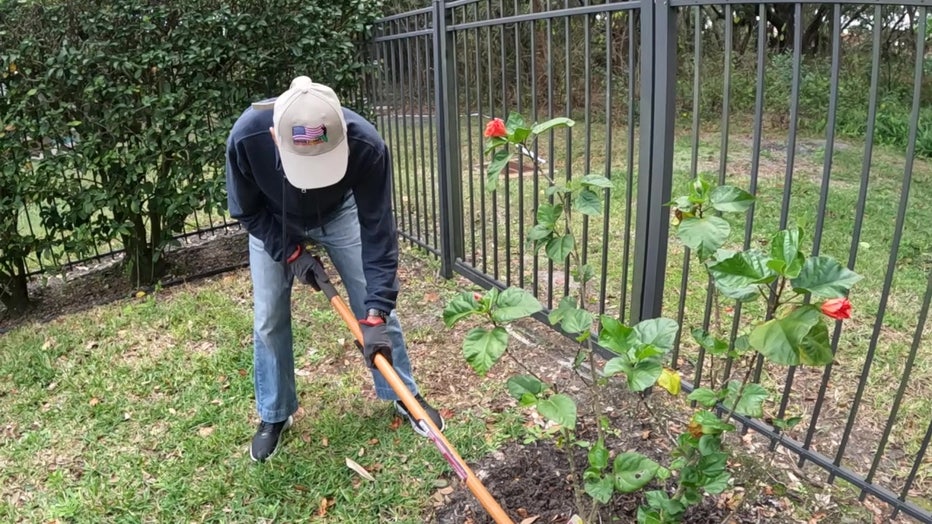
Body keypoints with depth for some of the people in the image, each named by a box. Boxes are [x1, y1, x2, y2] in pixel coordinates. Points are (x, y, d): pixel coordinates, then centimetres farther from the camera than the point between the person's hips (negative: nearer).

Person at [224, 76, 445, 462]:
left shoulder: (365, 143, -41)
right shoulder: (246, 138, -39)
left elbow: (377, 229, -34)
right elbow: (246, 212, -18)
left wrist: (377, 313, -38)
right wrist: (290, 251, -23)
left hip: (339, 214, 0)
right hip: (272, 224, 1)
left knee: (376, 307, 0)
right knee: (268, 319, 1)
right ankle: (274, 416, 23)